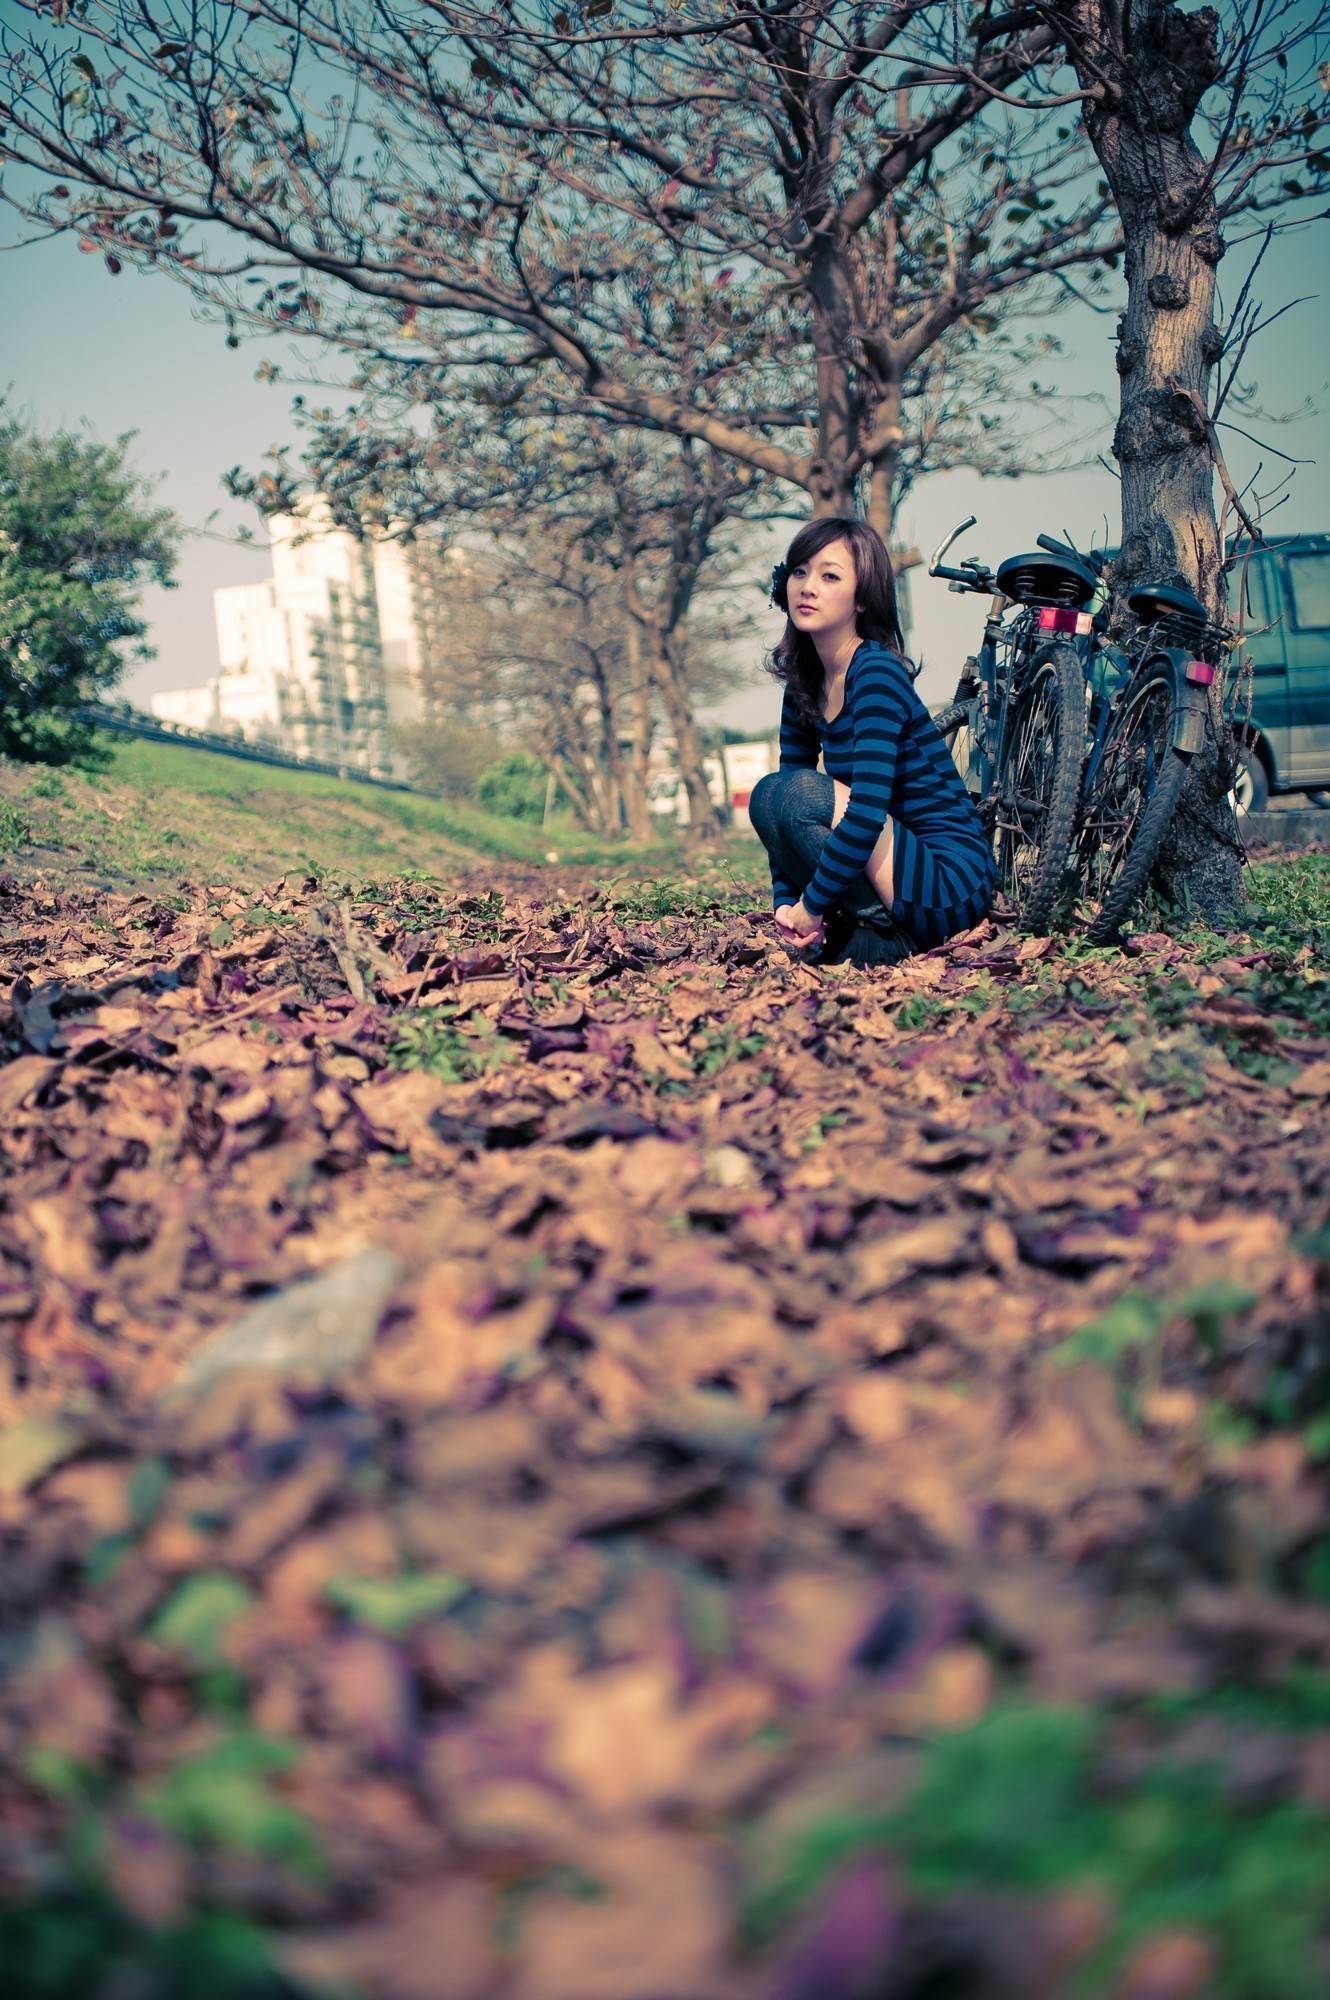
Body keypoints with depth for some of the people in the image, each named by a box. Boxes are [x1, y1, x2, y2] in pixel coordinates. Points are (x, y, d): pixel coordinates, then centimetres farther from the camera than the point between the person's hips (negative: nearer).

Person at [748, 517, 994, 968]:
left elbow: (868, 809, -26)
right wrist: (785, 904, -7)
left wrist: (812, 904, -20)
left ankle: (885, 938, -11)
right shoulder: (805, 689, 8)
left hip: (952, 886, -8)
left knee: (795, 792, -21)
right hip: (905, 872, 8)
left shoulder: (877, 673, -17)